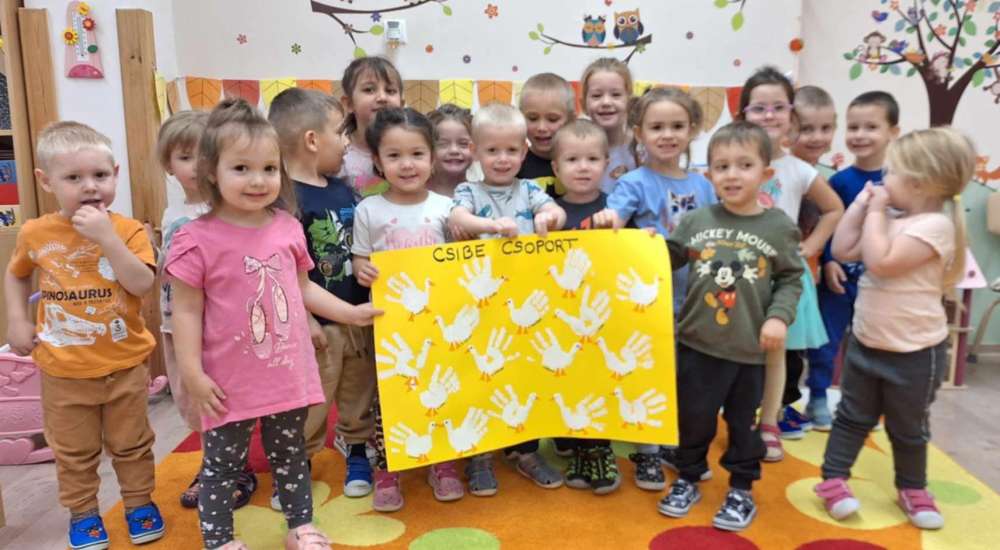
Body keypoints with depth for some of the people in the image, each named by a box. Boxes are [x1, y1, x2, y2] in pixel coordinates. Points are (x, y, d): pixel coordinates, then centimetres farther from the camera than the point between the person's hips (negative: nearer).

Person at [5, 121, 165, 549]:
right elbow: (15, 275, 16)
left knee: (130, 444, 15)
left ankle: (139, 503, 34)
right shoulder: (35, 233, -4)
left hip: (124, 364, -2)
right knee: (74, 451, 16)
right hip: (63, 370, 2)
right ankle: (82, 513, 35)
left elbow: (143, 284, -24)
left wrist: (107, 238, -30)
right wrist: (17, 321, 3)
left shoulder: (128, 229, -11)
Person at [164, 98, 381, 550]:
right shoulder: (197, 240, -14)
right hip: (231, 380, -4)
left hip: (288, 373, 4)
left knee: (290, 455, 21)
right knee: (223, 464, 12)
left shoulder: (288, 228, 0)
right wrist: (192, 374, -12)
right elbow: (187, 311, -10)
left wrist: (350, 313, 8)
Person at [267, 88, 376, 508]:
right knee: (310, 402, 6)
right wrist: (305, 320, -18)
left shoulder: (343, 191, 6)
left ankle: (357, 454, 36)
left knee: (360, 393, 18)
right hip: (317, 323, -7)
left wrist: (369, 309, 11)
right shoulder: (287, 198, -17)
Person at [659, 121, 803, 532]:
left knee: (744, 422, 13)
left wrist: (779, 316, -11)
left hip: (749, 349, -1)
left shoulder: (779, 226, -3)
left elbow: (791, 279, 2)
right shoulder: (696, 221, -1)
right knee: (693, 417, 13)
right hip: (697, 344, 1)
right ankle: (687, 479, 33)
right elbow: (668, 259, 9)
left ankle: (742, 490, 32)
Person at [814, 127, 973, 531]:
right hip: (865, 342, 7)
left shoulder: (934, 224, -22)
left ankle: (912, 488, 34)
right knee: (852, 417, 14)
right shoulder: (890, 219, 4)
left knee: (908, 428, 13)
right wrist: (861, 206, 0)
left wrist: (875, 213, -20)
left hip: (914, 352, -6)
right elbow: (843, 251, 5)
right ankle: (833, 480, 23)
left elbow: (881, 262, -32)